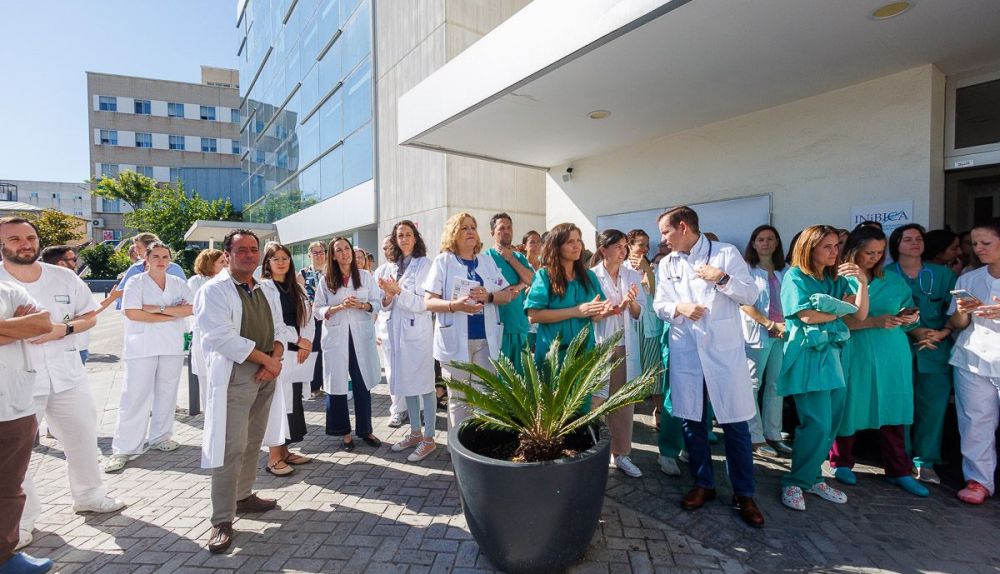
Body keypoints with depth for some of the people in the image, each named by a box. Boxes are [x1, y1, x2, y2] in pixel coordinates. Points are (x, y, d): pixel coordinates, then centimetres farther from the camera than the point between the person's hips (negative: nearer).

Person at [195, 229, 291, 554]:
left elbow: (279, 328, 12)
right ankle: (222, 521, 4)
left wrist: (275, 359, -8)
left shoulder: (265, 291, 13)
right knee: (231, 447, -7)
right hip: (233, 374, -7)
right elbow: (223, 337, -19)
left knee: (253, 442, 16)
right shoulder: (214, 290, -9)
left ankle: (243, 496, 33)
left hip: (265, 374, 7)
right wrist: (267, 359, -15)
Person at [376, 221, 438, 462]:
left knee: (424, 385, 0)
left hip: (417, 331, -6)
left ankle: (429, 439, 11)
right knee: (406, 384, 14)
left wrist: (398, 291, -21)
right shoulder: (387, 268, 11)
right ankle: (415, 433, 28)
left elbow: (423, 303, -11)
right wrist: (387, 298, -9)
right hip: (395, 332, 6)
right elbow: (384, 306, 12)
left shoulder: (424, 264, -4)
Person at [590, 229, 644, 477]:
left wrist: (631, 302, -13)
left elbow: (639, 314, 7)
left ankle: (621, 453, 21)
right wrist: (608, 311, -22)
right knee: (596, 400, 0)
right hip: (598, 345, -4)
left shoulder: (632, 275, 7)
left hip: (625, 346, 4)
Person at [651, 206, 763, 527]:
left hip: (725, 351, -3)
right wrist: (679, 308, -14)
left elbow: (751, 295, -3)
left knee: (736, 423, 3)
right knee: (691, 421, 11)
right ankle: (703, 484, 29)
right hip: (685, 353, 4)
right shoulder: (667, 264, 10)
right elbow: (659, 305, 6)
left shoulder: (726, 253, -1)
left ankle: (744, 494, 20)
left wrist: (722, 279, -18)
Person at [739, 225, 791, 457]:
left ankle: (773, 435, 18)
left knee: (776, 385, 8)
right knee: (753, 385, -2)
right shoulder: (747, 269, 0)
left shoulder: (784, 271, 15)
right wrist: (770, 324, -12)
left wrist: (786, 324, -6)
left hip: (781, 333, 5)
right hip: (756, 332, -5)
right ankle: (755, 438, 4)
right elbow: (744, 303, -8)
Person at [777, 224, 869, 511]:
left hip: (831, 354, 7)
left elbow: (860, 315, 5)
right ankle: (795, 483, 4)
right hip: (807, 355, -6)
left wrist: (862, 282, -7)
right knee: (817, 424, -10)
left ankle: (812, 477, 23)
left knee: (829, 425, 8)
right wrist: (841, 311, 2)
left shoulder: (837, 278, 14)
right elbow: (807, 316, -12)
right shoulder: (795, 276, -3)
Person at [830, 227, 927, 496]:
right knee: (849, 407, 5)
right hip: (854, 354, -4)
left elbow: (909, 310, 15)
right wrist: (874, 322, -21)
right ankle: (841, 463, 23)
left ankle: (899, 472, 20)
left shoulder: (892, 280, 11)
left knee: (892, 409, 6)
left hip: (892, 355, 4)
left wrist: (912, 317, -6)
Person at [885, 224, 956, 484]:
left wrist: (943, 332, -11)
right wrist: (913, 330, -13)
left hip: (937, 350, 2)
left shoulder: (943, 274, 11)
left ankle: (925, 462, 14)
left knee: (934, 406, 1)